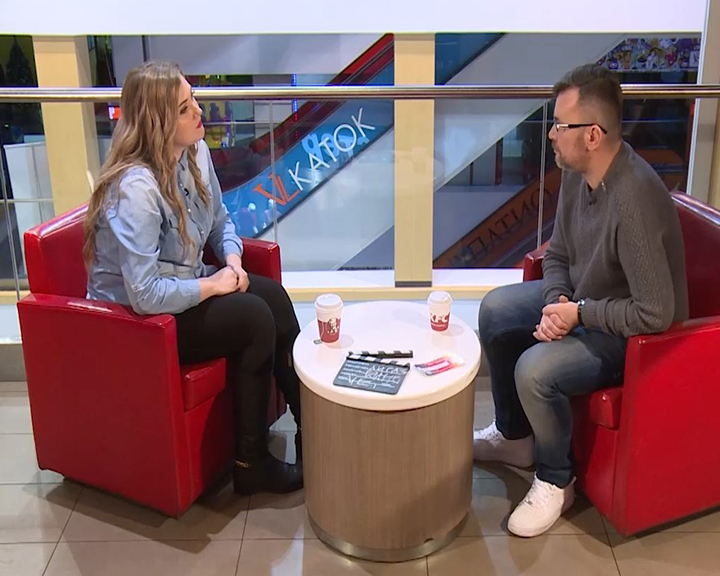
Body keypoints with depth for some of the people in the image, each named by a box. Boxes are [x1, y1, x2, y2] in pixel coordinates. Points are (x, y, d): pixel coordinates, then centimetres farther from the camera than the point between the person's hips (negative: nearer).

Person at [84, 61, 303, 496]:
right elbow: (145, 295, -33)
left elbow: (220, 220, 13)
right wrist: (214, 284, -20)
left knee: (273, 294, -12)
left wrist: (232, 259, -7)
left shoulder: (195, 152, -4)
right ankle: (252, 465, -5)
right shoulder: (135, 189, -30)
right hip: (136, 319, -8)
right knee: (256, 318, -20)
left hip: (181, 288, 8)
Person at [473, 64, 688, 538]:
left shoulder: (635, 200, -35)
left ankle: (555, 482, 2)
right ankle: (514, 436, 23)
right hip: (583, 298, 9)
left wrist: (579, 314, -23)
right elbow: (557, 256, 6)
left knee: (535, 369, -27)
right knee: (496, 309, 6)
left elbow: (656, 314, -34)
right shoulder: (577, 173, -6)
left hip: (631, 335, -9)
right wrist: (558, 301, -14)